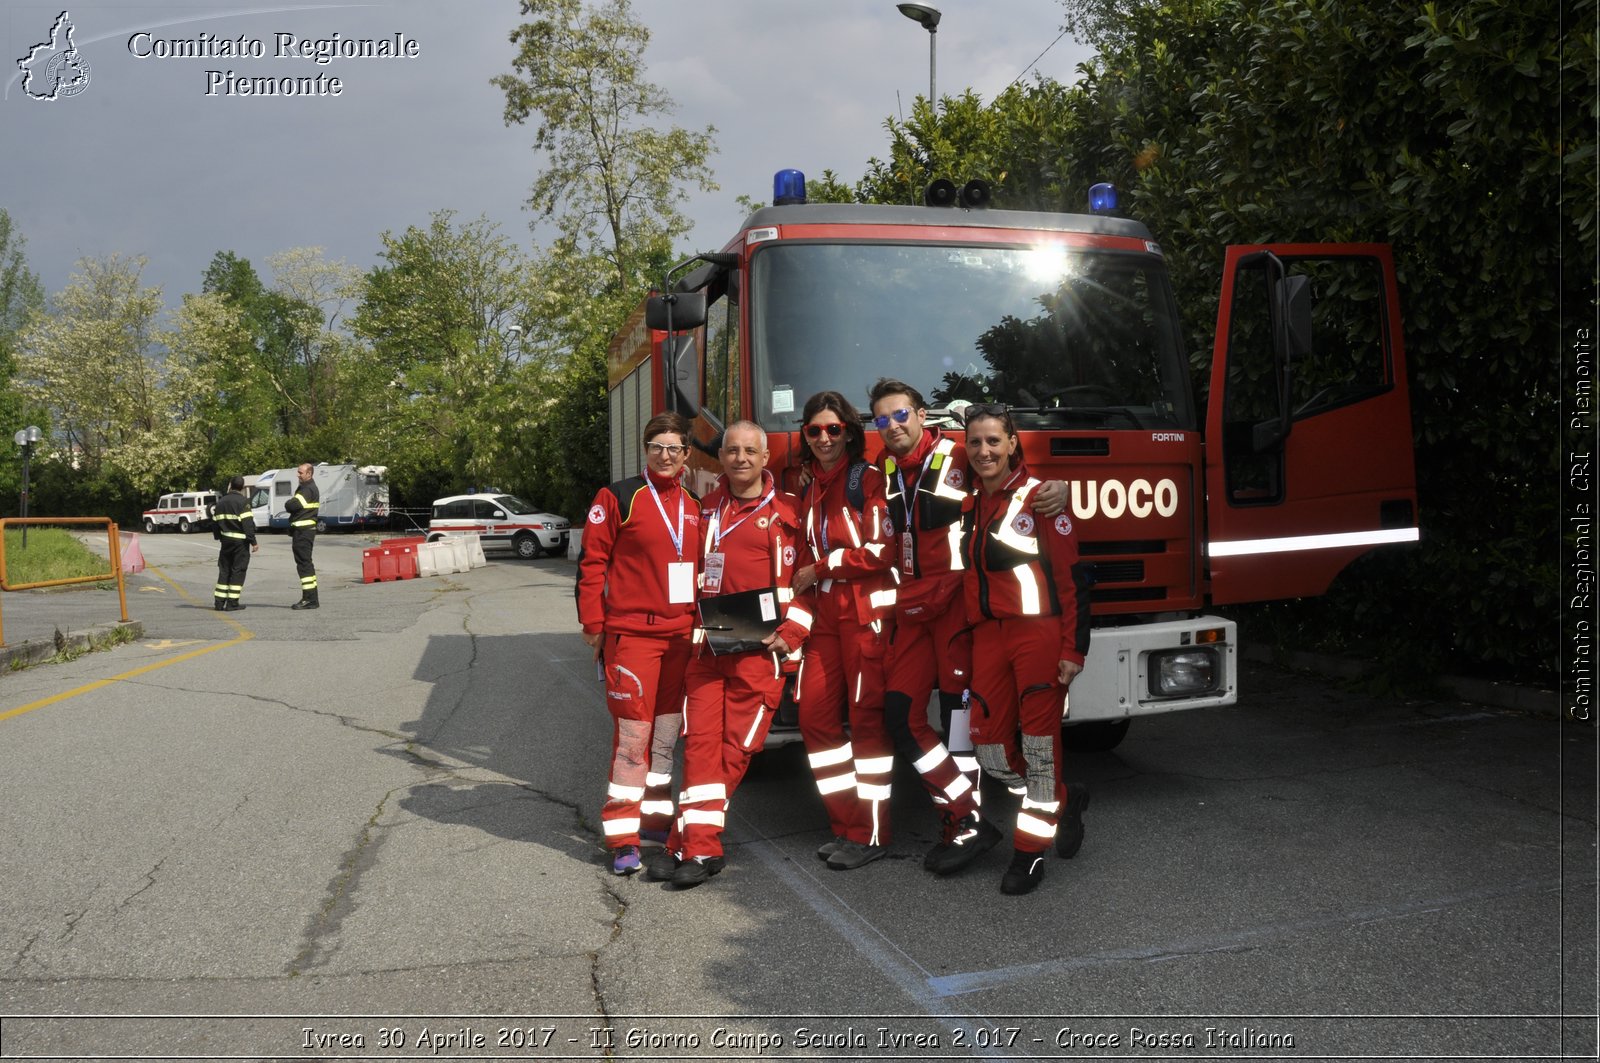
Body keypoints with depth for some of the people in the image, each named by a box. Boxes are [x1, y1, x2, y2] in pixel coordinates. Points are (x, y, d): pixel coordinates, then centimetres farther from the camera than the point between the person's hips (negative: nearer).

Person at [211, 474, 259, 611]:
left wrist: (218, 537, 27)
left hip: (226, 540, 6)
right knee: (238, 571, -1)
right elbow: (248, 523, -16)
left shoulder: (221, 502, 10)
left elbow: (216, 522, 15)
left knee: (224, 570, 12)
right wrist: (253, 542, -13)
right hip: (240, 541, -6)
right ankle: (232, 602, -2)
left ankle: (219, 601, 11)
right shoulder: (243, 502, -11)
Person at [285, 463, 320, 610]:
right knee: (305, 563, 14)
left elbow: (290, 506, -22)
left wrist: (289, 504, -1)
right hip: (302, 530, 11)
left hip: (303, 532, -11)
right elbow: (290, 506, 20)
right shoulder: (303, 487, 19)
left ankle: (310, 599, -10)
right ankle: (310, 598, 20)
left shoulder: (308, 490, -15)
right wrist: (292, 504, -1)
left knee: (304, 563, -10)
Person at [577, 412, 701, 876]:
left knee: (666, 731, 14)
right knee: (633, 733, -7)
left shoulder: (694, 507, 14)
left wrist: (700, 623, 12)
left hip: (681, 635, 6)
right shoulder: (618, 497, -3)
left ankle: (655, 815, 29)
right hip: (631, 633, -6)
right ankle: (621, 837, 2)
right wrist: (592, 622, -8)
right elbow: (592, 562, -5)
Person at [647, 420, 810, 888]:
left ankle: (689, 844, 2)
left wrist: (790, 633, -6)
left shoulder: (790, 510, 2)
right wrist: (693, 629, 15)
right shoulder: (706, 509, 15)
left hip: (762, 648, -3)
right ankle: (700, 848, 2)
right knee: (701, 740, -3)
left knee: (735, 748, -5)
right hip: (708, 643, 4)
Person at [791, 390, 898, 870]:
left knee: (866, 715, -6)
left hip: (868, 609, -7)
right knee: (816, 713, 2)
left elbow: (882, 550, -11)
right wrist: (803, 583, 12)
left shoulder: (870, 479, -3)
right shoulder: (810, 488, 18)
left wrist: (820, 569, -6)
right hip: (826, 612, 7)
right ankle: (846, 823, 12)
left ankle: (871, 834, 2)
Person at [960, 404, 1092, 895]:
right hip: (988, 636, 6)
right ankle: (1063, 802, 31)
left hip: (1039, 634, -6)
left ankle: (1030, 850, 11)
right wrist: (966, 645, 15)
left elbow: (1073, 576, -8)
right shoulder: (970, 506, 13)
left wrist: (1074, 649, -13)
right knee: (992, 750, 5)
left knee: (1039, 741, -1)